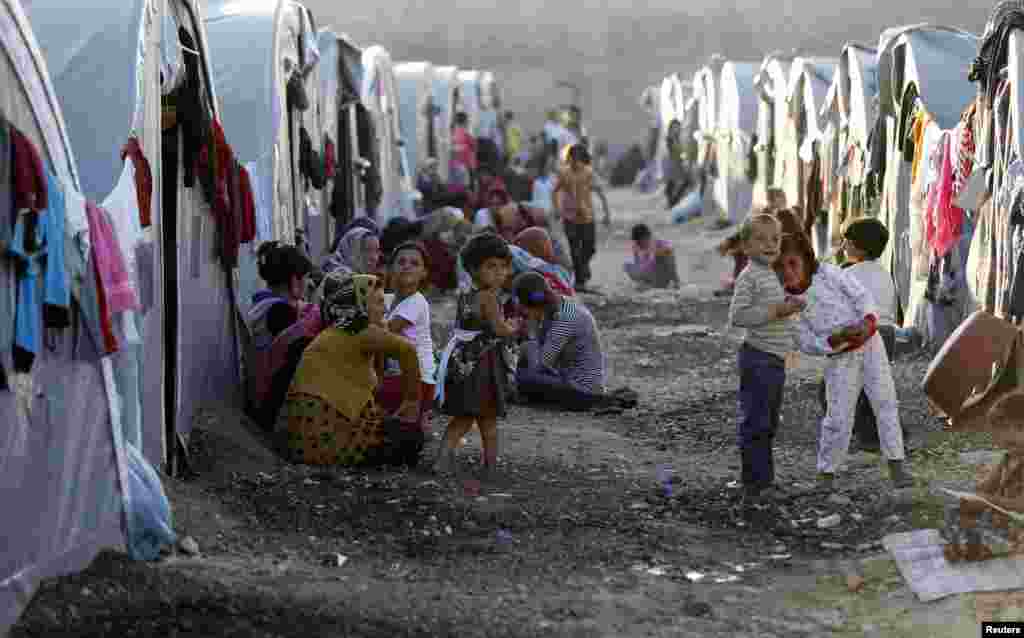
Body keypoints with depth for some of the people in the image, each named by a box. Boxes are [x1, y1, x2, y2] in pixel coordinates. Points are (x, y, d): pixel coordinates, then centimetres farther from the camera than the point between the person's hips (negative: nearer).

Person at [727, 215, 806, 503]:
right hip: (759, 359, -10)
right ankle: (756, 484, -4)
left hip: (776, 360, 10)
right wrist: (774, 311, -22)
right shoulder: (749, 277, -13)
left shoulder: (771, 275, 16)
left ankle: (765, 481, 23)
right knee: (755, 424, -6)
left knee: (768, 425, 15)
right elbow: (737, 316, -21)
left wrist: (789, 307, 12)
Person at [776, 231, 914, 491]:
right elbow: (807, 344, -10)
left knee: (886, 403, -1)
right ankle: (826, 473, 10)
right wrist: (836, 339, -25)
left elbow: (861, 295, -8)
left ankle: (897, 466, 5)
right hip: (840, 359, -1)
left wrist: (867, 323, -26)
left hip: (869, 343, 1)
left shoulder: (828, 273, -8)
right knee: (838, 417, -5)